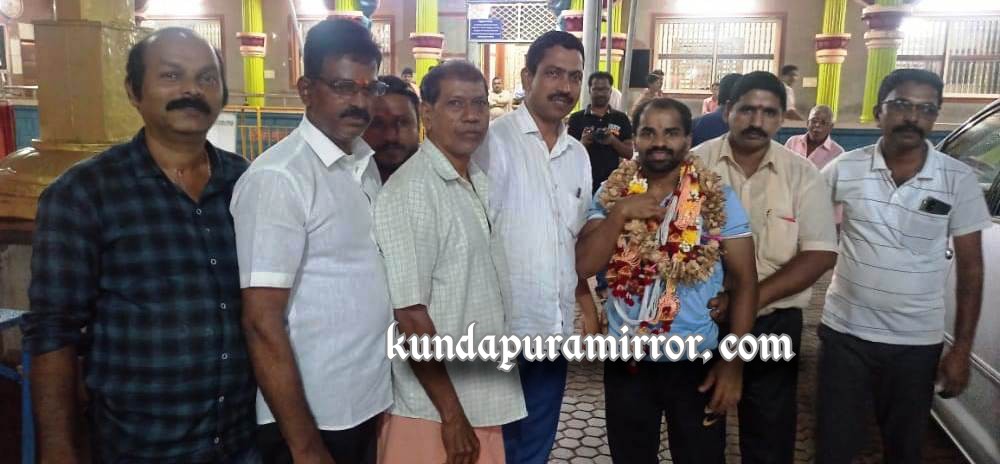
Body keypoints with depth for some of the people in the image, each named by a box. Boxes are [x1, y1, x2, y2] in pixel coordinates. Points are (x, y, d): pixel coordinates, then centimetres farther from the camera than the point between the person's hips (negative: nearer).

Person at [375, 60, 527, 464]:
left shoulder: (481, 185, 7)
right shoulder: (409, 192, -18)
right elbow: (411, 317, -20)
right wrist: (452, 416, -17)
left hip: (485, 401, 7)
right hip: (435, 413, -7)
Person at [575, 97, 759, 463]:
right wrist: (620, 213, -20)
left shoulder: (719, 198, -6)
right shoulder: (610, 194, -2)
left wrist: (733, 362, -10)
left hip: (697, 360, -1)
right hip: (627, 358, 2)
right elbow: (584, 266, -10)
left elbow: (745, 281, -6)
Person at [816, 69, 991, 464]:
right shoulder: (844, 168, -5)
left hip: (917, 343, 1)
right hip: (844, 333, 0)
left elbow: (970, 268, -1)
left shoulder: (959, 180, -5)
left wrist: (962, 348, -3)